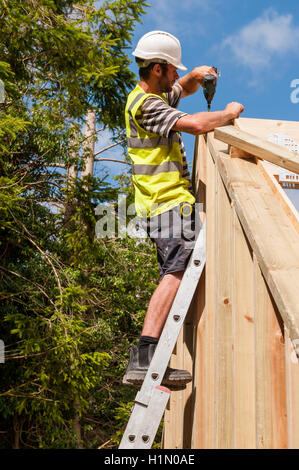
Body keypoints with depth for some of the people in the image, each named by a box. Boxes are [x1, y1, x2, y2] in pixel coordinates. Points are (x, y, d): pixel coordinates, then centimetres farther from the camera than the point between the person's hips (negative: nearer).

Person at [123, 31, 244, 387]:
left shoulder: (155, 94, 21)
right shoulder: (146, 105, -12)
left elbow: (183, 89, 41)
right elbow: (197, 124, -22)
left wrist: (195, 77, 16)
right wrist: (229, 114, -3)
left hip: (168, 200, 11)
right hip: (169, 202, -11)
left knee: (174, 275, 8)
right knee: (177, 271, -22)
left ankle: (145, 358, 6)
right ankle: (145, 356, -30)